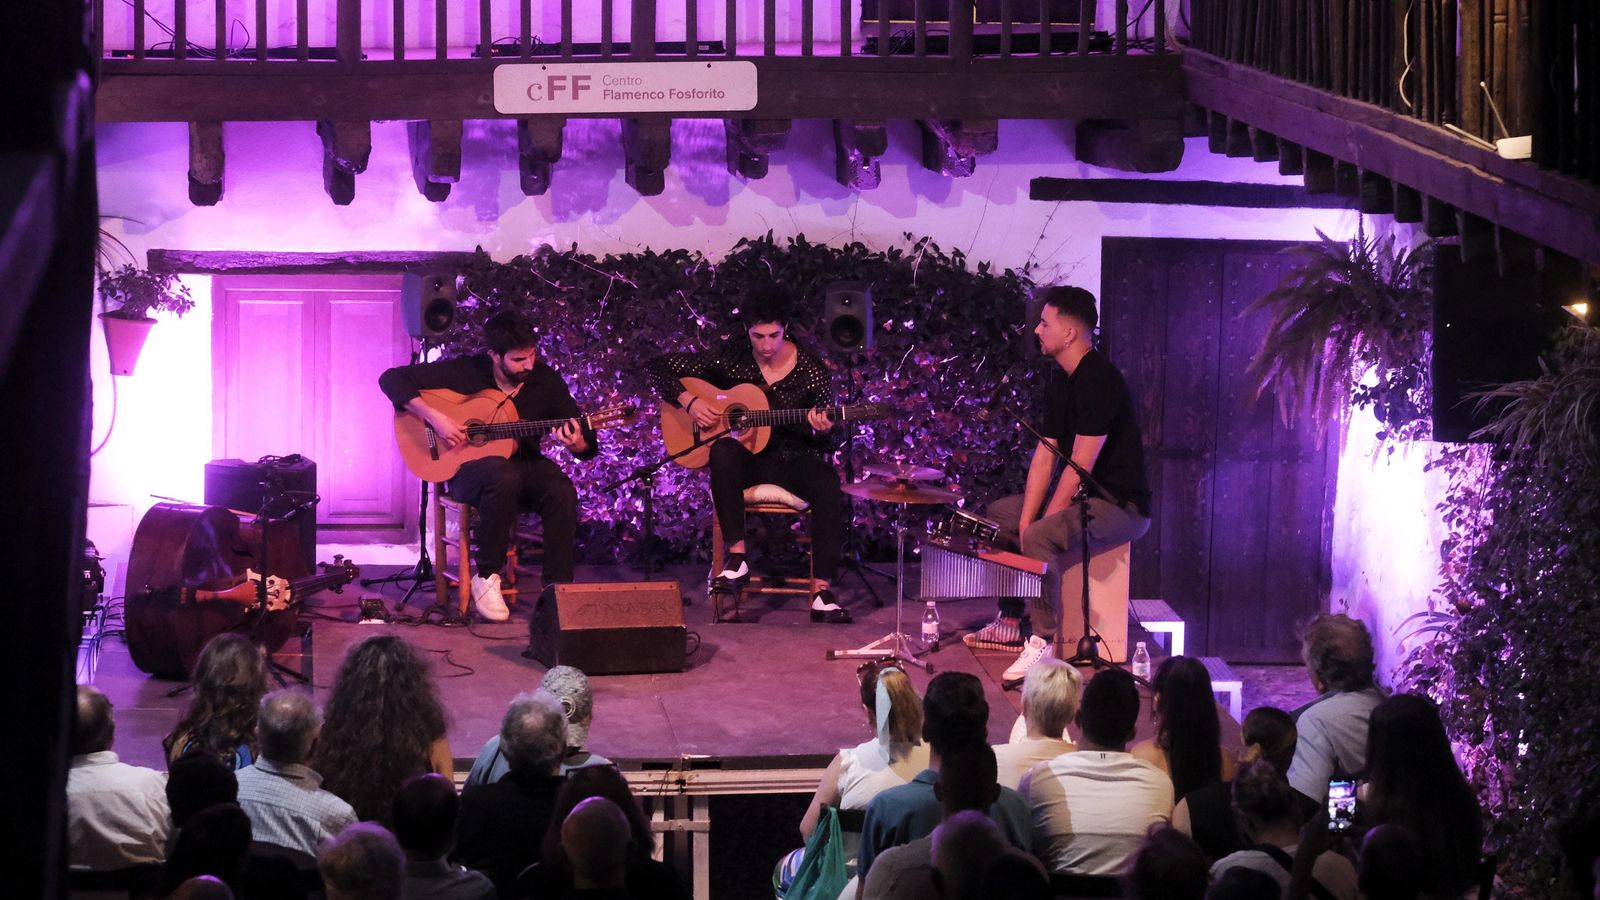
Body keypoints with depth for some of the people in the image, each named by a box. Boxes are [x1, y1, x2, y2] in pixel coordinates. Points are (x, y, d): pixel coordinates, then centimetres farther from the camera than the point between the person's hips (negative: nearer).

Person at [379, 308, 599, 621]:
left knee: (562, 493, -31)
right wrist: (434, 417, -24)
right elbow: (392, 379, -12)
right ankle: (486, 576, -23)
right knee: (504, 476, -40)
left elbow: (587, 444, 0)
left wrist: (578, 445, -25)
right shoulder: (466, 372, -10)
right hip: (468, 466, -3)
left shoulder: (545, 380, -2)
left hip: (525, 464, 3)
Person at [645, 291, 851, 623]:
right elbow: (658, 366, -1)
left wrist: (821, 430, -27)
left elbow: (826, 440, -2)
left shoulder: (810, 369, -5)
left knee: (829, 487, -32)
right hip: (747, 457, 0)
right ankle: (736, 556, -34)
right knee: (723, 451, -37)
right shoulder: (730, 358, -5)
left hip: (793, 459, 0)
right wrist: (688, 401, -15)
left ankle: (821, 590, -31)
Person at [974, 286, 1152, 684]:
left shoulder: (1099, 381, -22)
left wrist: (1038, 524, -22)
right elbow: (1044, 453, 7)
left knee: (1041, 537, -33)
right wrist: (1025, 520, -2)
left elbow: (1080, 465, -25)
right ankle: (1010, 620, 18)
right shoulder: (1060, 380, 8)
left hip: (1121, 506, -11)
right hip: (1082, 495, 11)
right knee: (999, 514, 15)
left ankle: (1042, 643, -25)